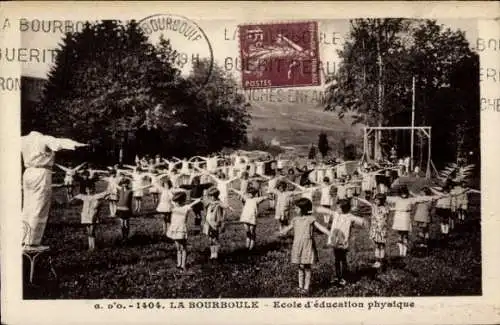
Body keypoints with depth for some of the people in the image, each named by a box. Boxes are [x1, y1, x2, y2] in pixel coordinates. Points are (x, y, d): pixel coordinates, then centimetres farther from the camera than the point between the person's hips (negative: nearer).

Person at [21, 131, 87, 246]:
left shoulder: (23, 140, 12)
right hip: (42, 174, -7)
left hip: (28, 173, 7)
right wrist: (76, 144, -44)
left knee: (27, 208, 16)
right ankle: (32, 241, -2)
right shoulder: (45, 140, -8)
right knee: (38, 210, -3)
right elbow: (60, 142, -28)